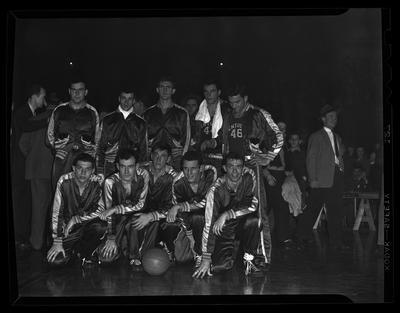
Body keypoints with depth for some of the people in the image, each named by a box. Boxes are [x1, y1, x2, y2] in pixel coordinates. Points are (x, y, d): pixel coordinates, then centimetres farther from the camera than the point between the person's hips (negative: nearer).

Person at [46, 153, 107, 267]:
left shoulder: (98, 182, -14)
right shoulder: (64, 181, -14)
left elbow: (101, 210, -17)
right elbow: (56, 212, -11)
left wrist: (76, 219, -21)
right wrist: (57, 242, -13)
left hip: (89, 225, 0)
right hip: (68, 229, 0)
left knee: (102, 226, -33)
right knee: (55, 260, -18)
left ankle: (85, 253, -2)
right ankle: (72, 249, 18)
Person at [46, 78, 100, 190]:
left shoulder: (92, 112, 13)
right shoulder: (59, 110, 14)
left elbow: (97, 139, 16)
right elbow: (50, 135, 18)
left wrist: (91, 155, 4)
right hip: (62, 157, 1)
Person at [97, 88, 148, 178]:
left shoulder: (140, 123, 10)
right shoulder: (107, 120, 9)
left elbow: (143, 150, 12)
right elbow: (100, 148, 9)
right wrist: (100, 173, 2)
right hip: (110, 168, 0)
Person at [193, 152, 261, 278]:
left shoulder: (249, 177, -14)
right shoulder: (216, 190, -20)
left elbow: (253, 204, -23)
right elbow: (209, 224, -20)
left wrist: (226, 215, -32)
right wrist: (206, 259, -22)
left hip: (243, 225, 1)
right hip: (224, 230, -1)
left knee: (253, 220, -33)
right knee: (221, 265, -20)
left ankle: (248, 259, -9)